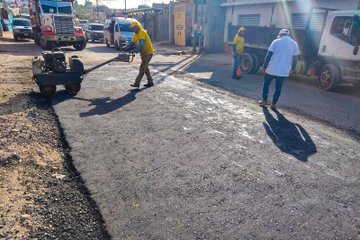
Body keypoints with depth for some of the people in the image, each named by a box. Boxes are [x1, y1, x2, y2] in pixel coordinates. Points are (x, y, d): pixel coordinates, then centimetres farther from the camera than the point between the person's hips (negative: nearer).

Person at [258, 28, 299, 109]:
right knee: (278, 88, 12)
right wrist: (292, 69, 18)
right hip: (284, 71, 3)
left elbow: (268, 55, -9)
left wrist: (264, 66, -4)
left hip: (272, 69, -2)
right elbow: (295, 59, 8)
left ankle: (264, 100, 19)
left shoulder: (276, 42, -4)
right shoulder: (295, 44, 6)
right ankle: (274, 104, 15)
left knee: (266, 84, 16)